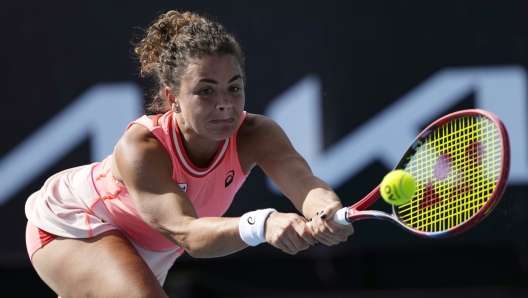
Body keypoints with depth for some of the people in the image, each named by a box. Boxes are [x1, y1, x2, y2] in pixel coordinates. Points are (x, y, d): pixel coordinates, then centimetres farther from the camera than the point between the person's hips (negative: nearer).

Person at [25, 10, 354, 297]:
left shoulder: (255, 135, -29)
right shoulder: (141, 149, -41)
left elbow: (303, 182, -48)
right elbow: (187, 234, -54)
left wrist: (327, 214, -73)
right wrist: (261, 225, -73)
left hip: (146, 247, 6)